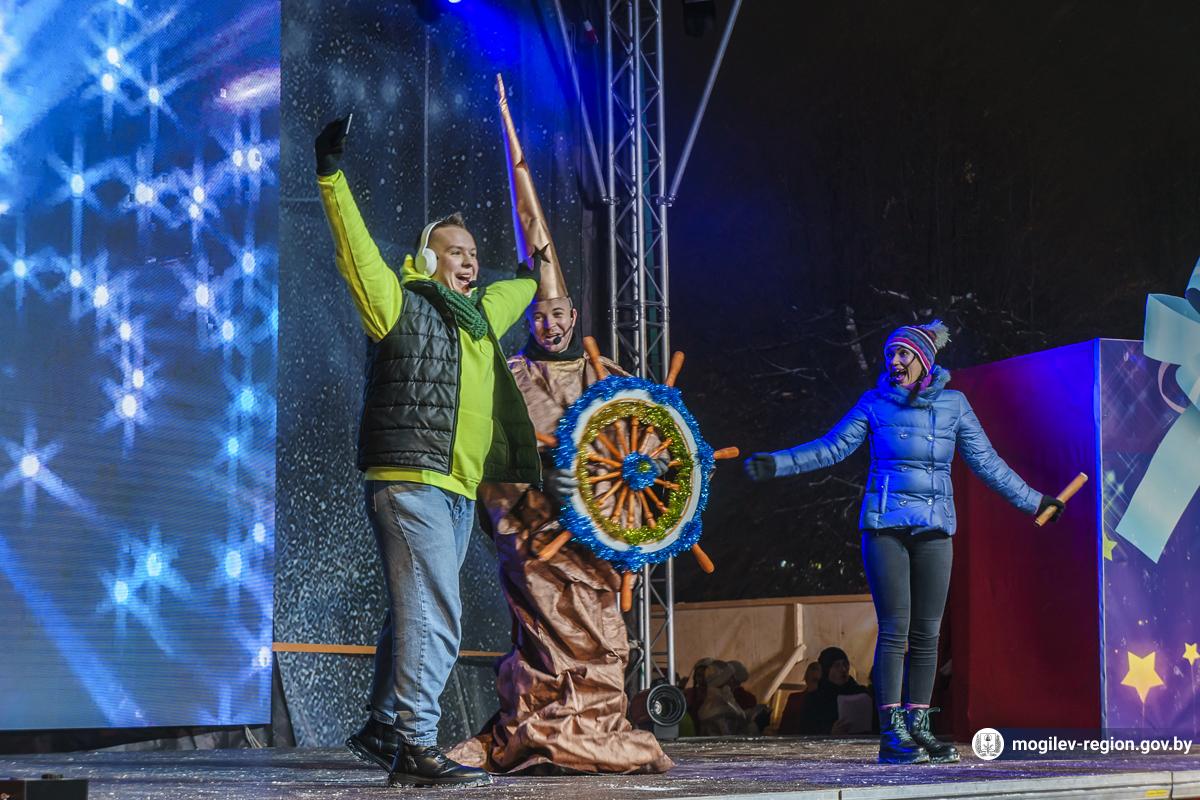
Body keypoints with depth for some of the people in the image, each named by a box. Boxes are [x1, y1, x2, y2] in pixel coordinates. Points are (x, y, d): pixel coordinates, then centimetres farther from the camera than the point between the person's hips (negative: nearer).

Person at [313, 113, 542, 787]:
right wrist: (333, 178, -21)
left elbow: (532, 283, 37)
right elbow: (358, 252, -15)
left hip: (457, 491, 8)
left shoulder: (482, 312, 19)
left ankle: (383, 729, 26)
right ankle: (416, 747, -13)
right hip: (410, 483, -8)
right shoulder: (401, 306, -2)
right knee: (433, 615, -14)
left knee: (416, 613, 15)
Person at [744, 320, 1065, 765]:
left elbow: (986, 461, 12)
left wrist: (1032, 501, 13)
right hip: (885, 527, -2)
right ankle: (891, 734, -6)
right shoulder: (876, 403, 4)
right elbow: (833, 447, 5)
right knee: (895, 628, -7)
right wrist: (777, 464, -3)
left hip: (934, 531, 2)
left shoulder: (952, 404, 7)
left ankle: (918, 728, 11)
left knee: (927, 632, 3)